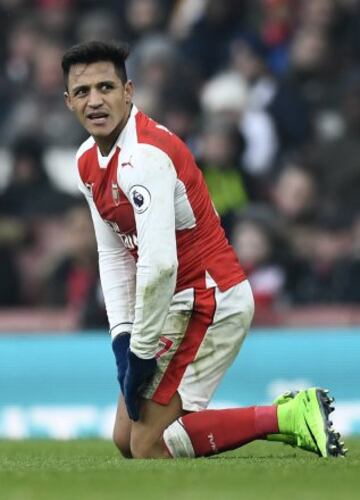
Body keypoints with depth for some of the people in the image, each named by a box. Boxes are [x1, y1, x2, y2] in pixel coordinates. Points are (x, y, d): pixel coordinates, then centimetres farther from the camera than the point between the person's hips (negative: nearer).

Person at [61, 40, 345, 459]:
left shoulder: (143, 156, -24)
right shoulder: (88, 160, 7)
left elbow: (159, 264, -32)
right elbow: (113, 256, 9)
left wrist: (142, 351, -24)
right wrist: (122, 336, -3)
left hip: (209, 301, -10)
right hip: (181, 302, 10)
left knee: (147, 448, -12)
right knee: (126, 440, 10)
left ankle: (285, 417, -8)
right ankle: (290, 415, 10)